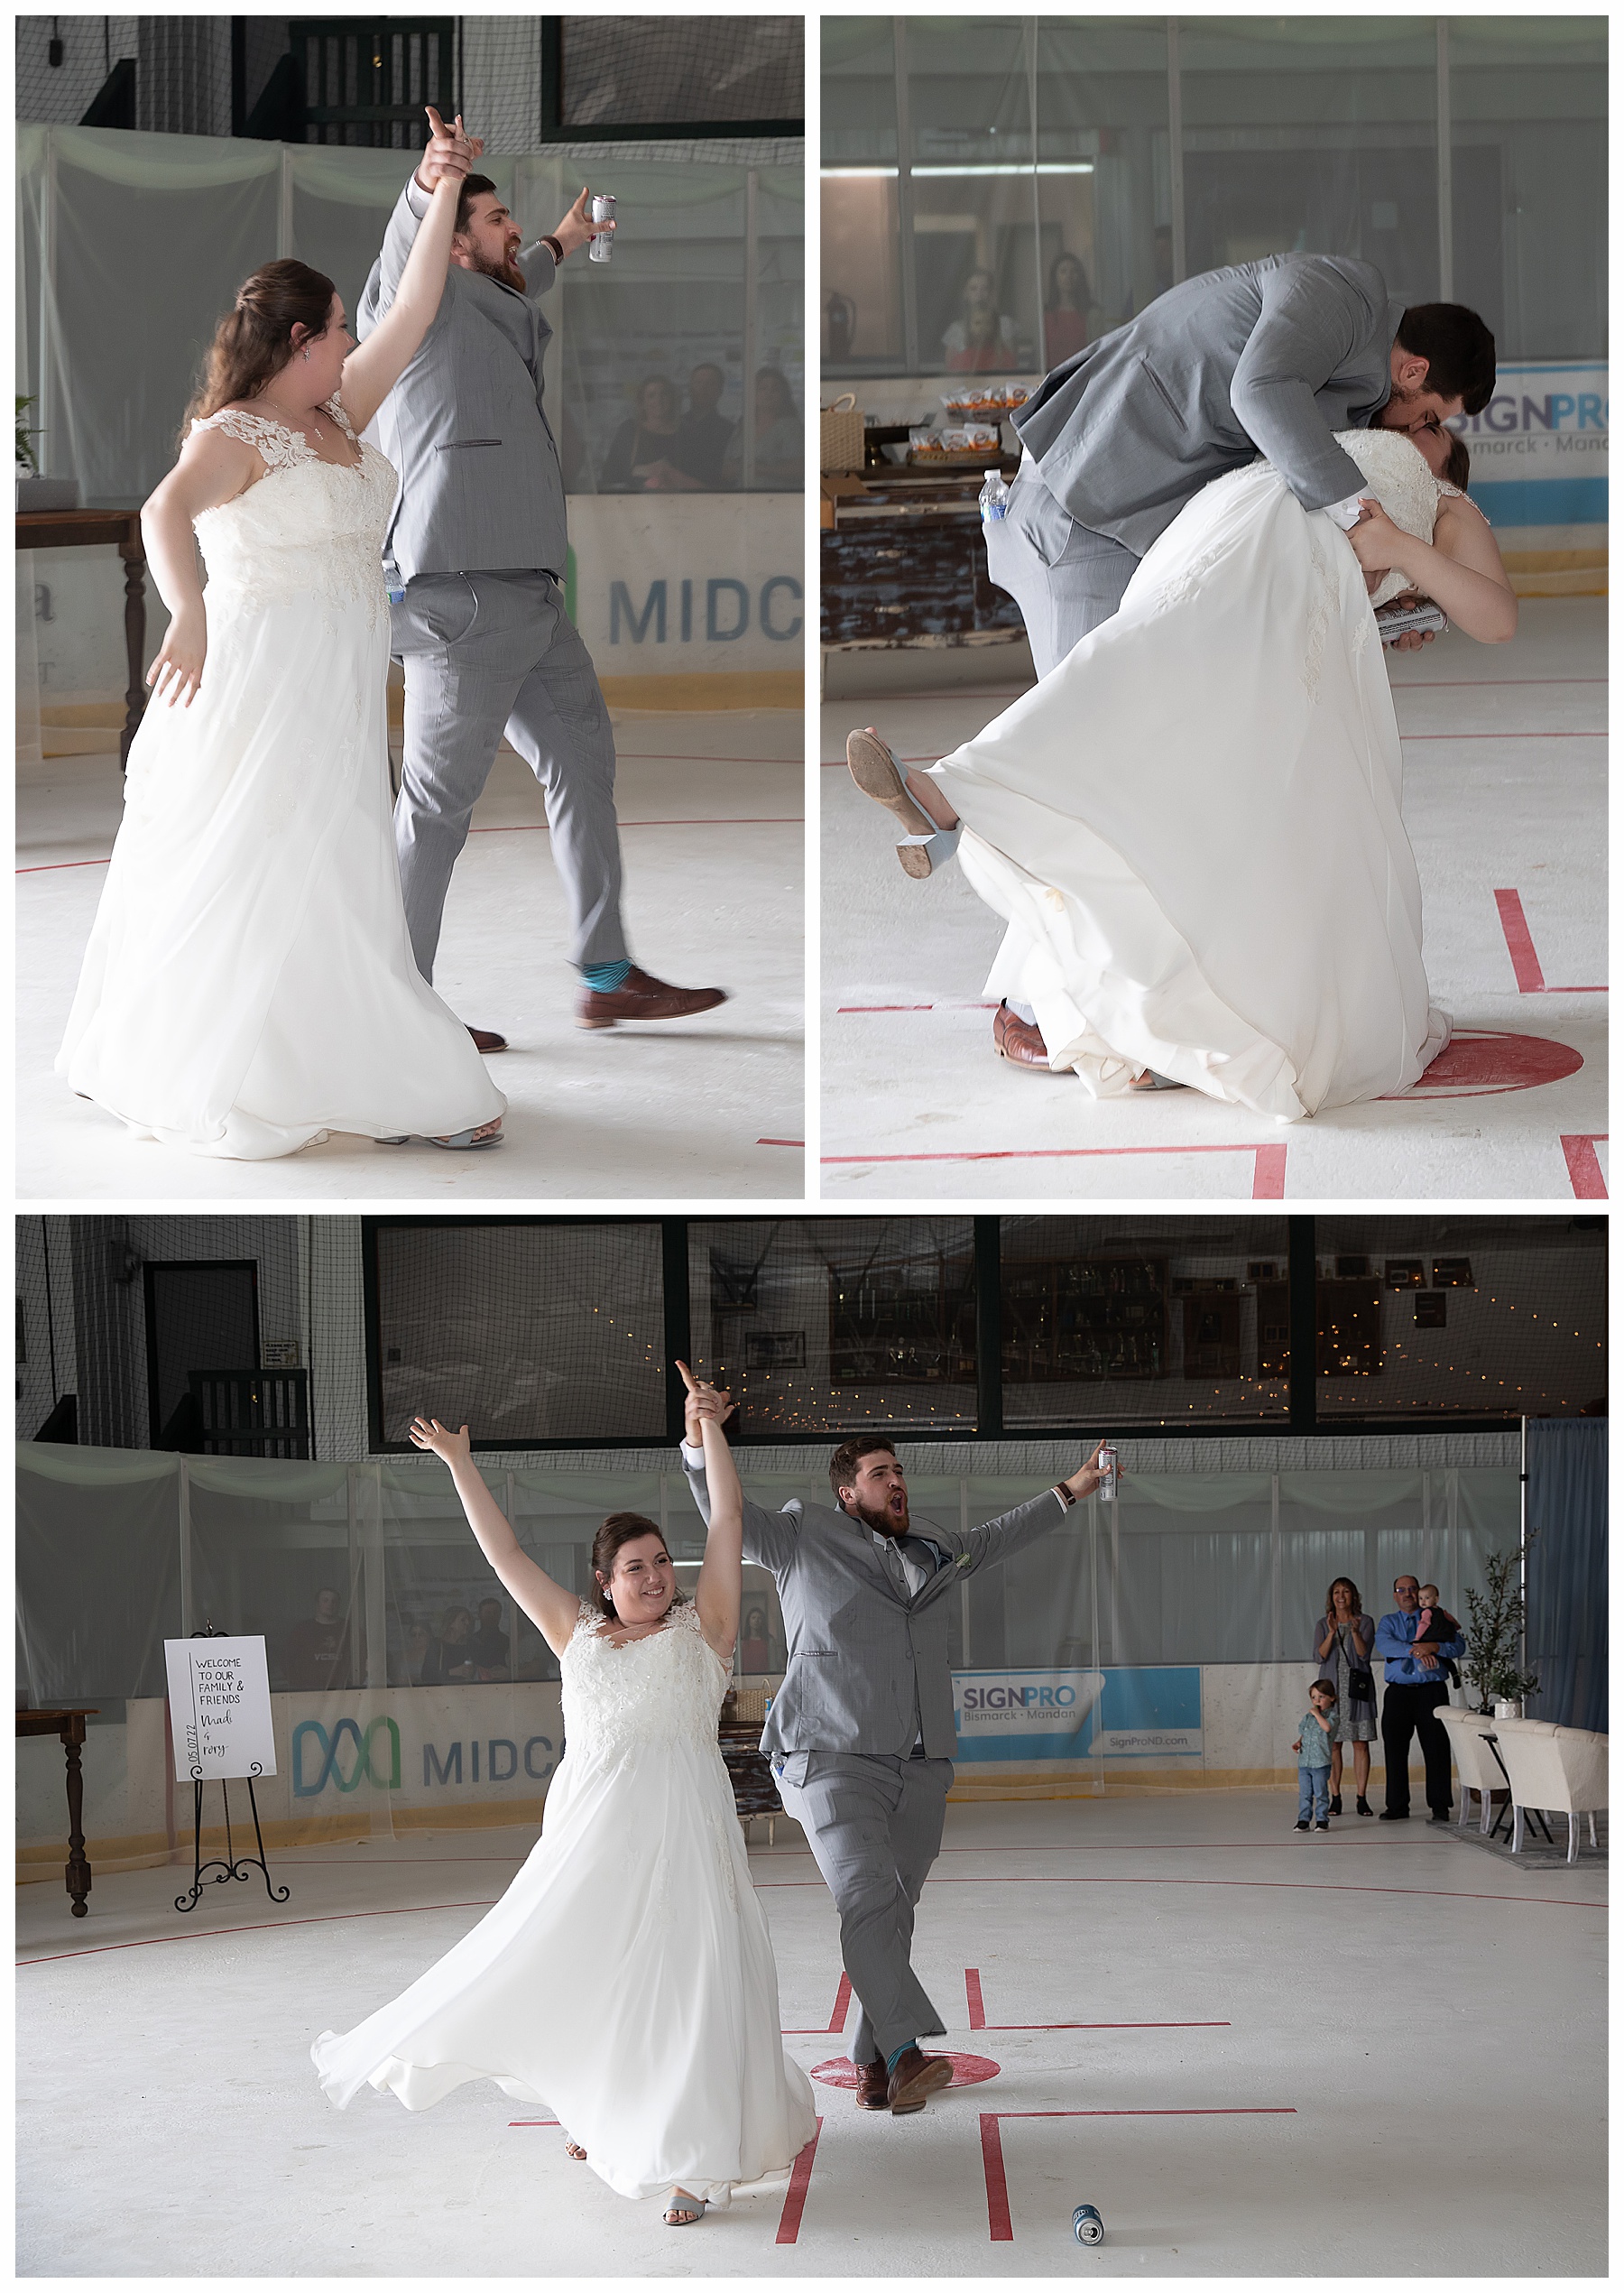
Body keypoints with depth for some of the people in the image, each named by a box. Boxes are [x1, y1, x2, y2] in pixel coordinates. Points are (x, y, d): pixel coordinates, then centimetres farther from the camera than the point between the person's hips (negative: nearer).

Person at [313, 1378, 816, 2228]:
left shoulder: (699, 1627, 7)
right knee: (564, 1968, 7)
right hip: (590, 1831, 3)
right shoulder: (577, 1634, 13)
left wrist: (710, 1429, 0)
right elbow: (504, 1552, 14)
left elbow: (727, 1520, 2)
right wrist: (459, 1463, 12)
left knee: (689, 1982, -8)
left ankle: (694, 2162, -4)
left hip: (681, 1832, -3)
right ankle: (593, 2104, 34)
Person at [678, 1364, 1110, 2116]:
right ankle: (905, 2053, -30)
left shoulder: (933, 1549, 22)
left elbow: (997, 1537, 39)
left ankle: (874, 2063, 10)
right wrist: (700, 1441, -18)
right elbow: (727, 1517, -2)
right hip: (834, 1761, -6)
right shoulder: (805, 1536, 6)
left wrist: (1069, 1491, 43)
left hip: (918, 1768, 6)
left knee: (894, 1912, 4)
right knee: (868, 1899, -20)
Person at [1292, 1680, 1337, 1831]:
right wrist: (1298, 1743, 2)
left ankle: (1321, 1820, 8)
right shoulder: (1307, 1717, 14)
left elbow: (1327, 1727, -22)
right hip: (1304, 1762, 5)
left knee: (1321, 1793, 0)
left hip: (1321, 1762, -5)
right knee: (1304, 1793, 7)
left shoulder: (1331, 1715, -3)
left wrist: (1317, 1714, -14)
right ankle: (1303, 1819, 13)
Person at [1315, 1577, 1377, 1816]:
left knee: (1361, 1743, -3)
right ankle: (1335, 1798, 3)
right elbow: (1320, 1655, -4)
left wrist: (1355, 1632, -25)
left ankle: (1361, 1798, -1)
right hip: (1332, 1687, 1)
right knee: (1333, 1743, -1)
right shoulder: (1324, 1624, 9)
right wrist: (1332, 1632, -18)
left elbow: (1364, 1654, -8)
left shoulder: (1365, 1622, 4)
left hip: (1357, 1688, -1)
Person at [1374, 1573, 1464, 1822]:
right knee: (1395, 1749, -1)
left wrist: (1434, 1647, -21)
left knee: (1436, 1749, -5)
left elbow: (1458, 1645, -2)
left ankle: (1440, 1807, -1)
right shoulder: (1388, 1622, 14)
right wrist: (1415, 1651, -22)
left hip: (1431, 1690, -1)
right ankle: (1397, 1807, 6)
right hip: (1398, 1692, 1)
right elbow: (1383, 1644, -8)